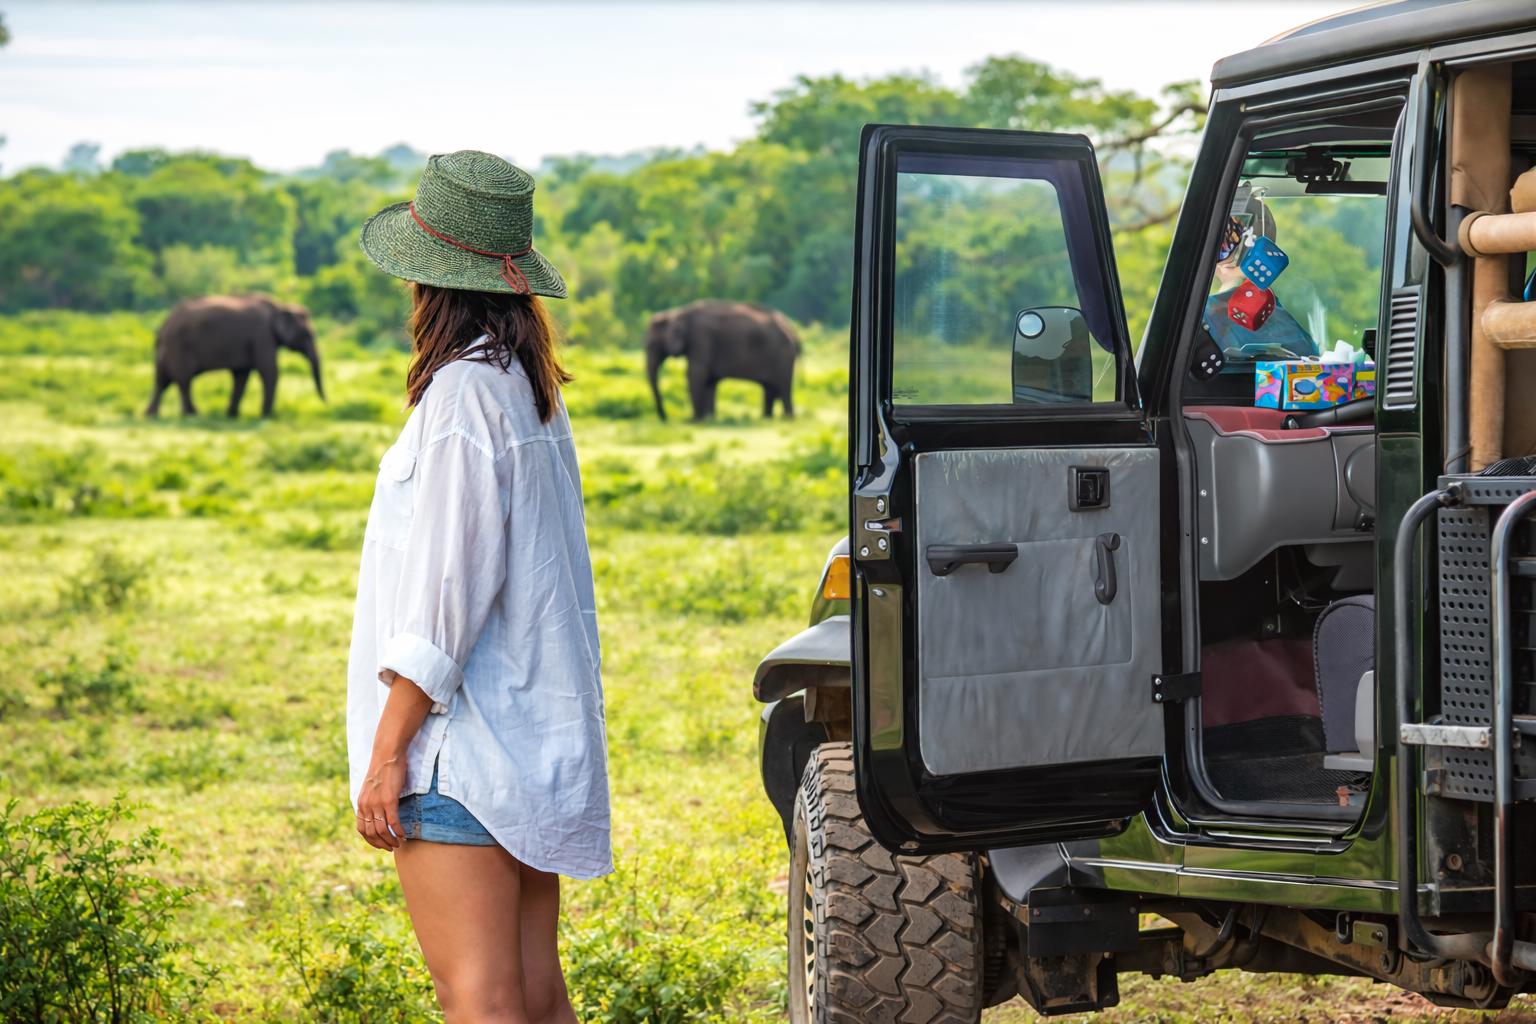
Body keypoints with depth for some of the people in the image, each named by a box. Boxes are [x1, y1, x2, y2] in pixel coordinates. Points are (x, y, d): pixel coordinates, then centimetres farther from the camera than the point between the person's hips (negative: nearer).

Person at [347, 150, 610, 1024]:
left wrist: (387, 752, -16)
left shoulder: (463, 392, -14)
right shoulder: (532, 390, 13)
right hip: (535, 736, 9)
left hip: (463, 746, -9)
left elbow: (446, 588, -18)